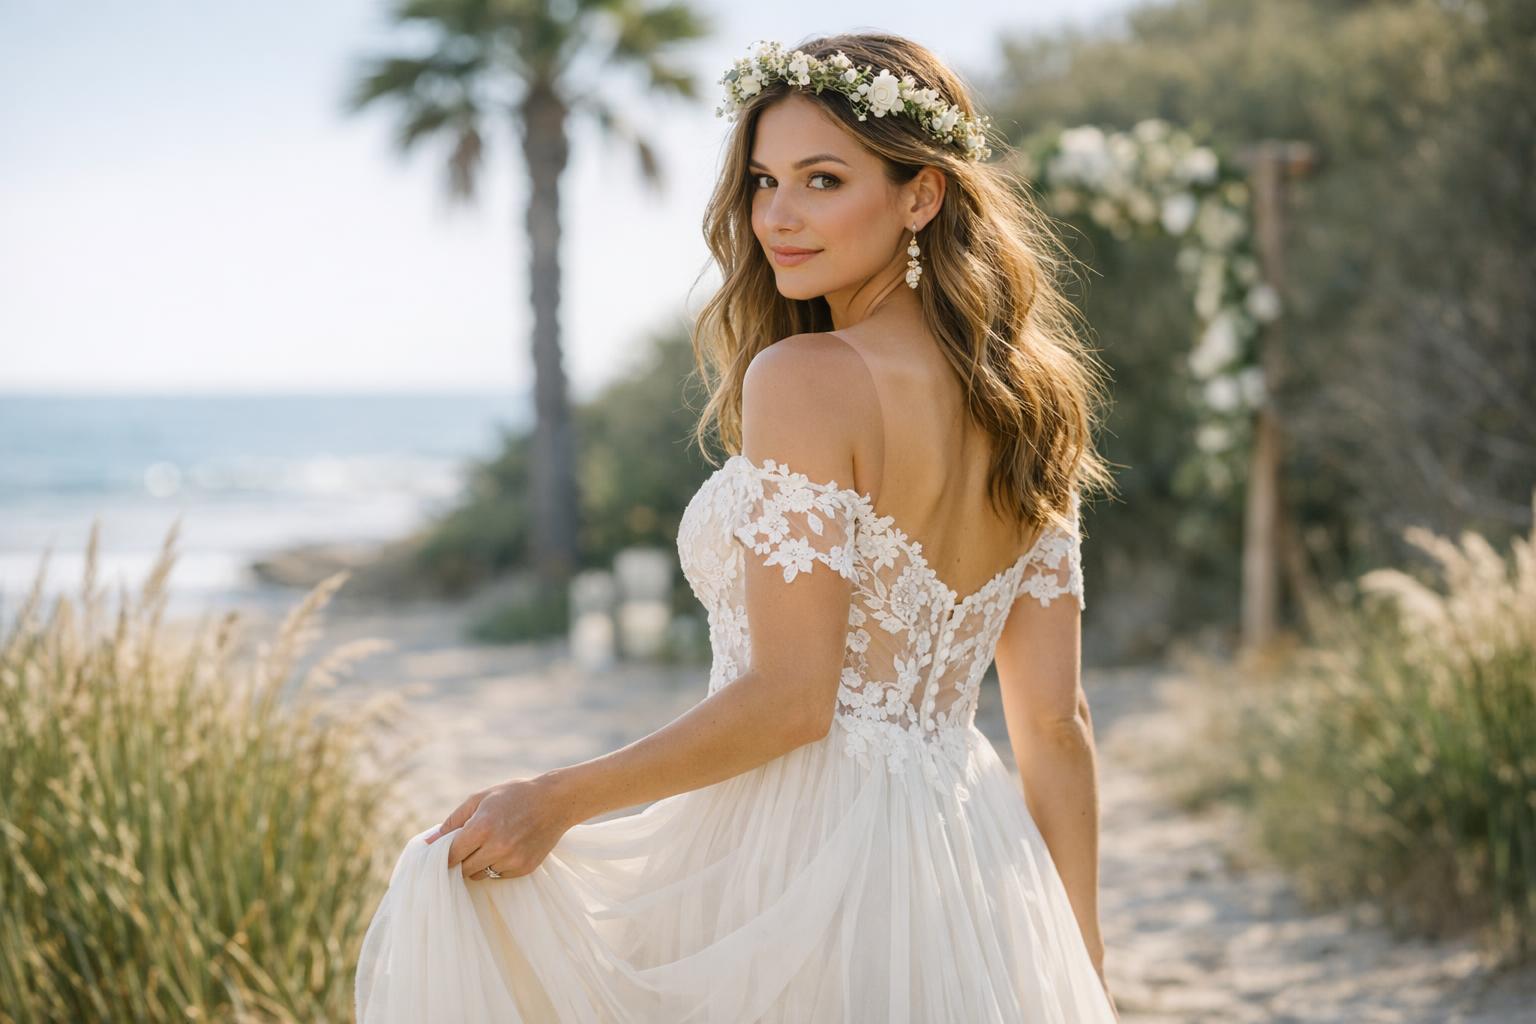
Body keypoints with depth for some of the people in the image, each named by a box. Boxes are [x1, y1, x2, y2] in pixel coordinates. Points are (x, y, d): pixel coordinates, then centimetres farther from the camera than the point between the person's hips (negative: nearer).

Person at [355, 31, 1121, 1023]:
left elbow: (789, 700, -19)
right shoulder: (1031, 402, 7)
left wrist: (556, 801, -10)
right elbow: (1056, 727, 8)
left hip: (805, 867, -8)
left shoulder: (803, 380, -15)